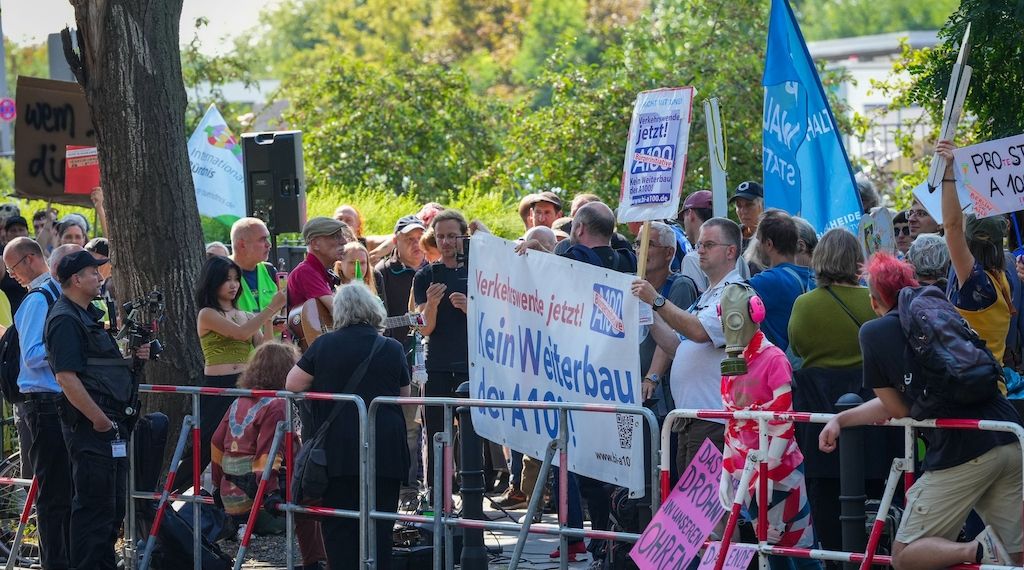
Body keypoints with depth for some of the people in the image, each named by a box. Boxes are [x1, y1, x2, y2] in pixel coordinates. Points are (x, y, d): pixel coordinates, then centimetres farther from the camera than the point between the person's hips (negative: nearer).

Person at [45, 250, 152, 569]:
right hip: (90, 426, -10)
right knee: (94, 506, -8)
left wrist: (132, 360, 10)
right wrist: (100, 420, -21)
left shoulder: (88, 315, 19)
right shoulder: (65, 320, -14)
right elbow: (67, 377, -22)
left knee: (113, 505, 15)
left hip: (110, 425, 10)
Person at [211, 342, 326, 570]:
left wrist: (218, 484, 24)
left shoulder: (239, 403, 13)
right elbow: (268, 452, -21)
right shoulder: (276, 406, -11)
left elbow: (217, 444, 16)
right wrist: (270, 493, -25)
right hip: (255, 498, -8)